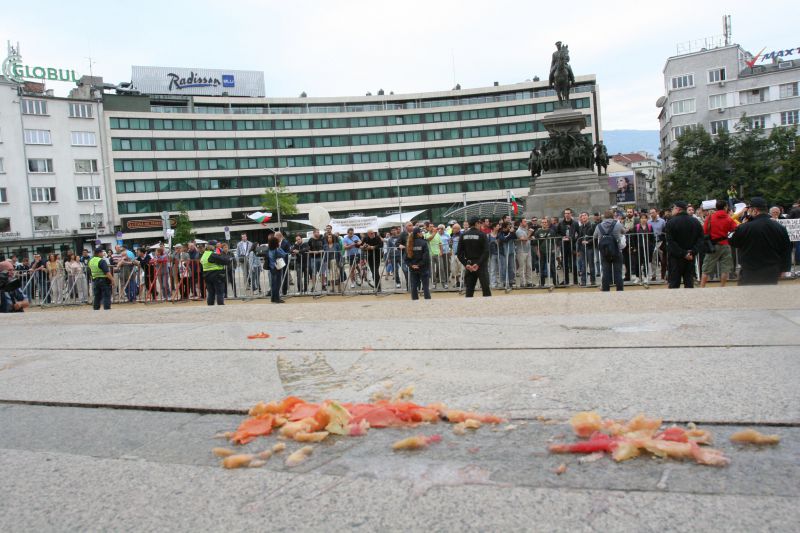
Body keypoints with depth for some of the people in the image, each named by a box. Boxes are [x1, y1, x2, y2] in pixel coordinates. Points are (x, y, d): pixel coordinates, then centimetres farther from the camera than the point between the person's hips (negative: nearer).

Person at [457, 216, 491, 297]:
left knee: (469, 289, 7)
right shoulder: (481, 234, -8)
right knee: (486, 288, 1)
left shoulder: (463, 235, 4)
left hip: (469, 265, 4)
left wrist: (466, 264, -2)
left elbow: (459, 253, 1)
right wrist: (478, 264, -14)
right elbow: (486, 252, -15)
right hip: (481, 265, -4)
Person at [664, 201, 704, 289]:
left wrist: (683, 253, -12)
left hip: (676, 258, -4)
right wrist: (693, 252, -5)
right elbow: (700, 239, 2)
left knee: (674, 282, 1)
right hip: (691, 258, 4)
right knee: (689, 282, 8)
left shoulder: (671, 222, -9)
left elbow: (670, 242, -14)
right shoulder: (696, 222, 6)